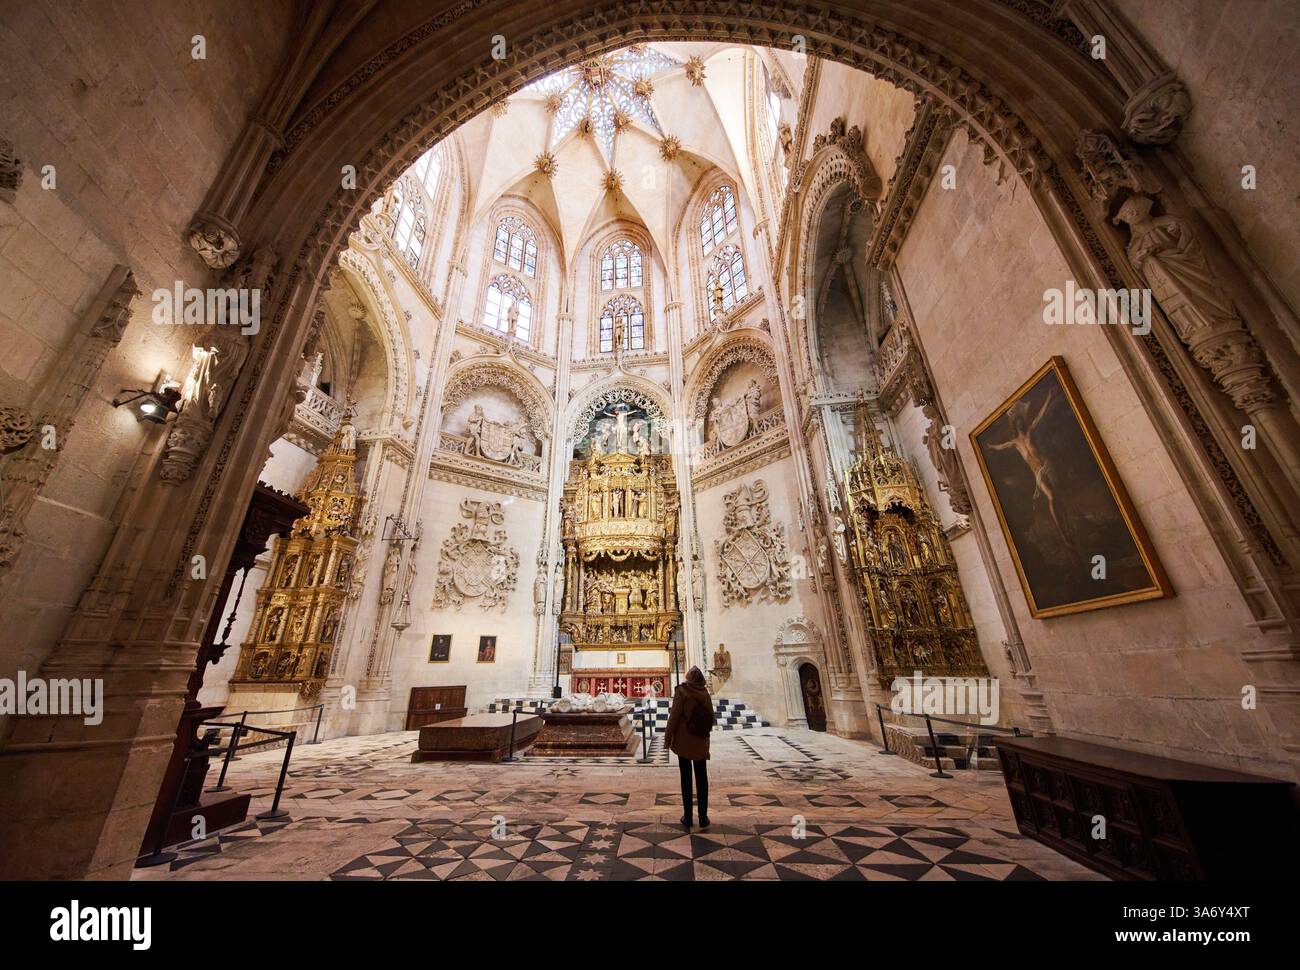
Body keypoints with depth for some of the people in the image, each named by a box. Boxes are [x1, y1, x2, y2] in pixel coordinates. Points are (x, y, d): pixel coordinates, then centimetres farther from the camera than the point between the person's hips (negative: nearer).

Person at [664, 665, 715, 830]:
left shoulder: (681, 691, -13)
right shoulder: (705, 693, -1)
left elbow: (674, 716, -14)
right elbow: (711, 717, 8)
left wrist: (667, 738, -5)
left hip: (683, 742, -3)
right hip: (701, 743, 3)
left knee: (686, 778, 8)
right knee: (702, 778, 12)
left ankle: (687, 817, 15)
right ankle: (703, 817, 17)